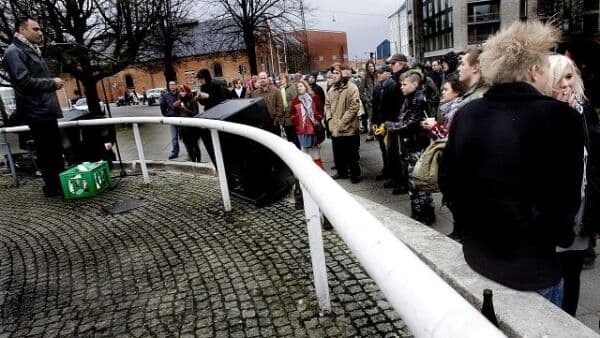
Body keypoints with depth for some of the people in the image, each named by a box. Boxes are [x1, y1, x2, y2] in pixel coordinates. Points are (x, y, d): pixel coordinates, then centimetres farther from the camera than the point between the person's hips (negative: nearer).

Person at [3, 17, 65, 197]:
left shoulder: (32, 50, 20)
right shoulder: (14, 51, -10)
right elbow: (24, 81, -19)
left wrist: (54, 82, 10)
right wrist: (52, 83, -12)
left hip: (46, 109, 9)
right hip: (37, 111, -9)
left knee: (55, 149, 14)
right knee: (46, 151, -2)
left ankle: (60, 183, 22)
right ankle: (52, 187, 6)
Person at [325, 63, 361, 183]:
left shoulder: (352, 88, -11)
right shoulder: (332, 89, 11)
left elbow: (354, 107, -17)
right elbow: (327, 104, 17)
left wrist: (341, 122, -19)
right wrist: (329, 119, 0)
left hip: (348, 128, -6)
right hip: (334, 129, 7)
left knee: (351, 154, 4)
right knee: (337, 153, 17)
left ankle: (355, 174, 20)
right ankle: (342, 171, 33)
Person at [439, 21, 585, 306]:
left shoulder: (466, 114, -4)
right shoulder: (561, 118, -17)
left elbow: (447, 180, 2)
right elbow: (566, 198, -13)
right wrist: (559, 238, 7)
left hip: (476, 251, 5)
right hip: (531, 262, -4)